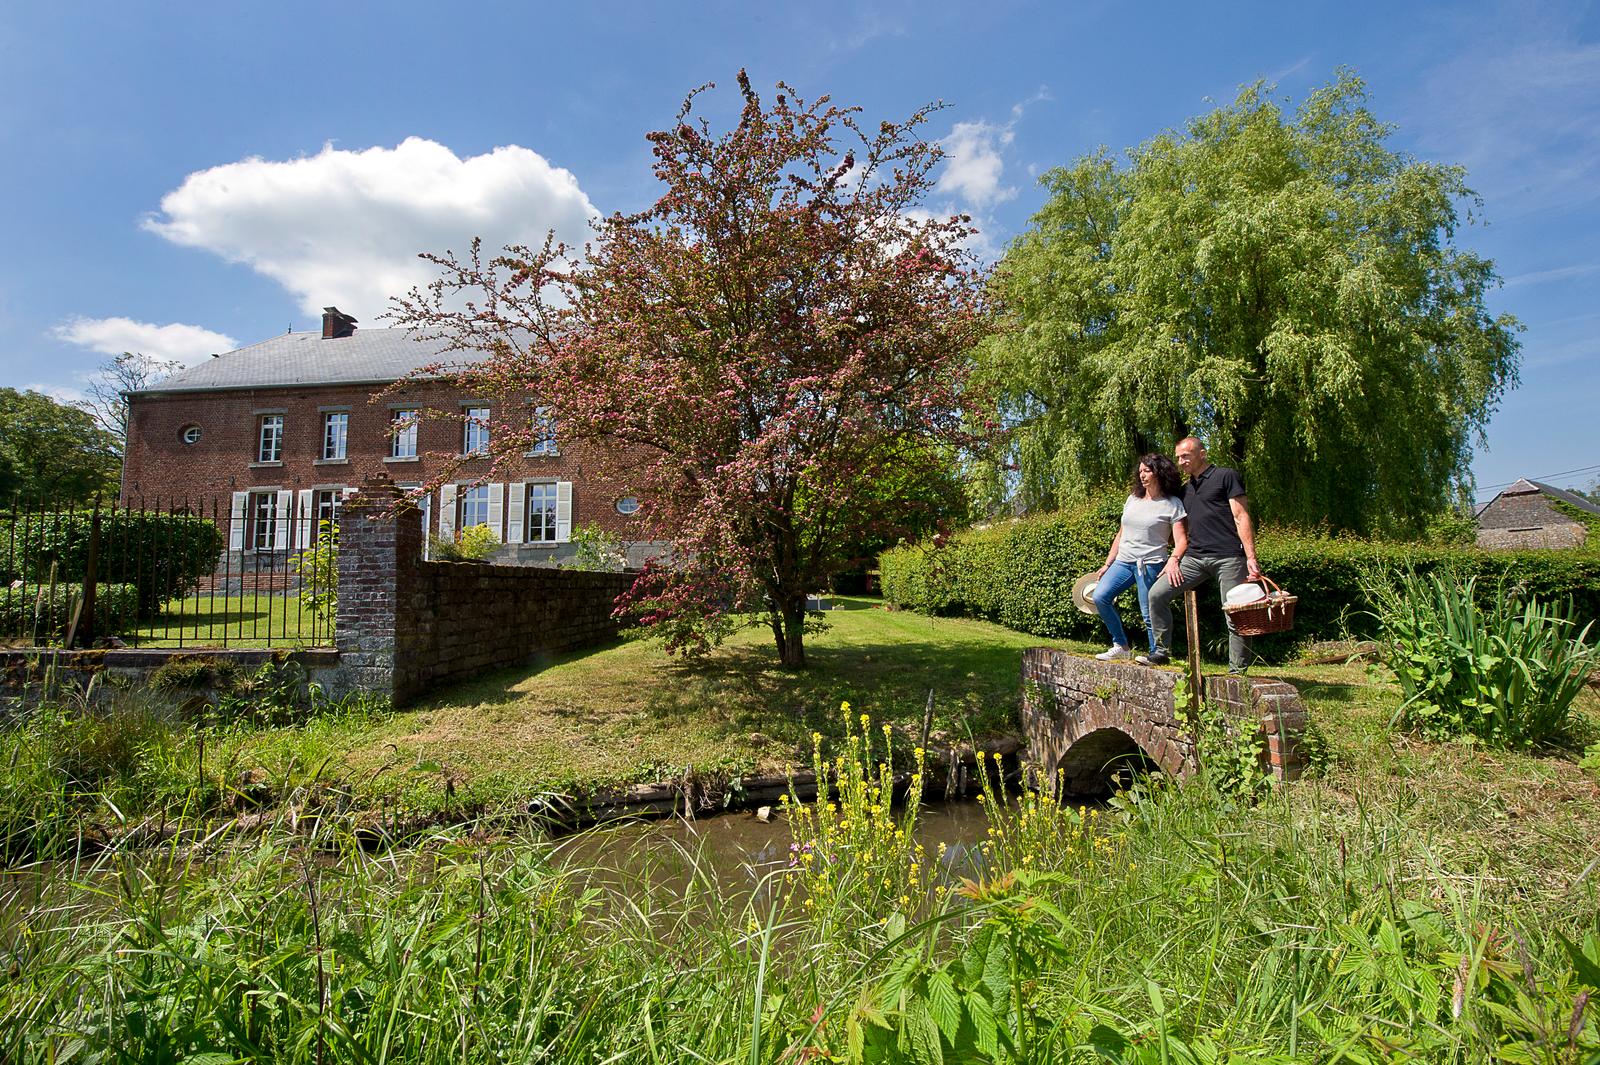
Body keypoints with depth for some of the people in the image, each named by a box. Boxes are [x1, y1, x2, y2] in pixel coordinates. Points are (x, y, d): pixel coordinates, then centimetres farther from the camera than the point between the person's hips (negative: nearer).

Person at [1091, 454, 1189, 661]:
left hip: (1150, 564, -5)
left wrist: (1173, 560, -29)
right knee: (1100, 596, -11)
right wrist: (1107, 564, 17)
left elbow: (1181, 540, -9)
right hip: (1123, 561, 5)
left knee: (1149, 613, -6)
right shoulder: (1132, 499, 15)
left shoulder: (1172, 504, -2)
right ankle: (1120, 646, 1)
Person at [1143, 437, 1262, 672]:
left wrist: (1251, 557, -13)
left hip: (1228, 557, -6)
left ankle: (1238, 671, 9)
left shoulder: (1226, 476, 2)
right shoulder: (1185, 488, 20)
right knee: (1157, 594, -6)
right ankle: (1161, 652, 3)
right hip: (1195, 557, 6)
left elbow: (1241, 518, -5)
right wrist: (1174, 561, 10)